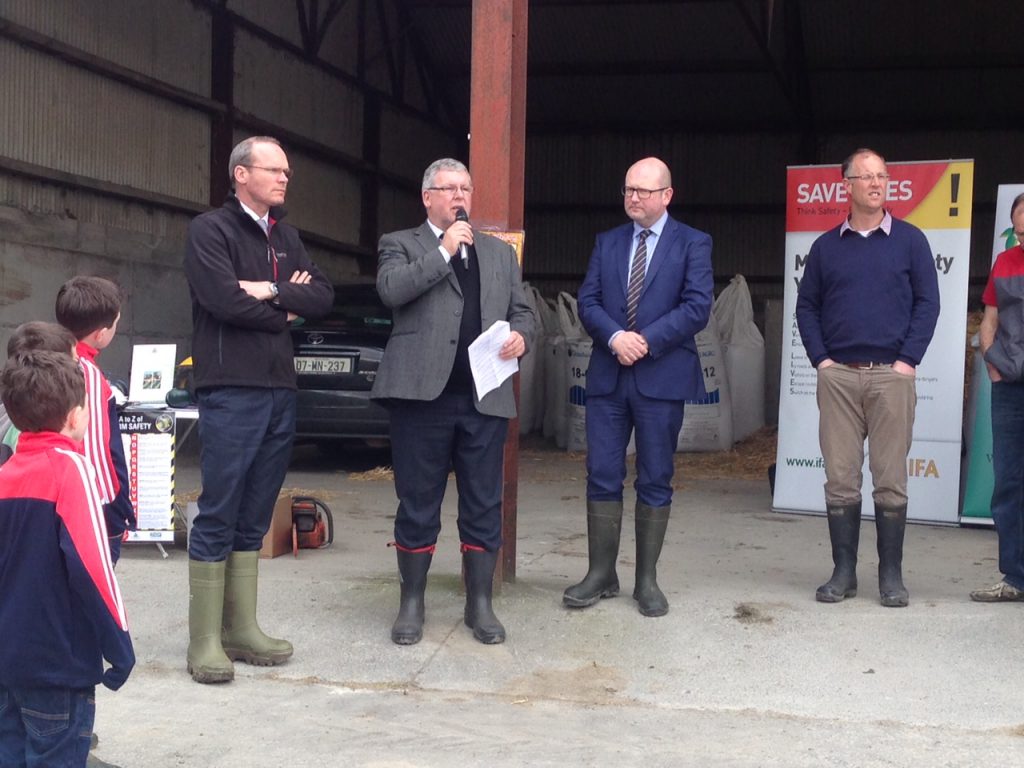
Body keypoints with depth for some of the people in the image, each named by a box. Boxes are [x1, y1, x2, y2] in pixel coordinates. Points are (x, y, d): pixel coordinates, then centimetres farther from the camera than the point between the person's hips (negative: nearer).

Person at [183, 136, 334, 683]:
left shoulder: (285, 238, 19)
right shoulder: (210, 230, -2)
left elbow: (323, 297, 8)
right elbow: (223, 299, -17)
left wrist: (270, 292, -9)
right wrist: (285, 311, -2)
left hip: (280, 391, 7)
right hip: (231, 391, -7)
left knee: (254, 519, 10)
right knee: (218, 517, -5)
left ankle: (241, 629, 17)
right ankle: (204, 641, 1)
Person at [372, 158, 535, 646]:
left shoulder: (499, 253, 20)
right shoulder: (401, 245, 7)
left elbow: (522, 310, 20)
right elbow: (391, 290, -12)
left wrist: (520, 336, -2)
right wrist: (444, 251, -10)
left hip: (486, 397, 4)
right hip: (423, 393, -3)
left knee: (484, 506, 7)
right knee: (418, 505, 5)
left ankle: (480, 604, 18)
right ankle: (411, 603, 17)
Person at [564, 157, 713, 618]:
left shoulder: (692, 244, 2)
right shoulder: (607, 242, 13)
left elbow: (697, 307, -8)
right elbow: (588, 301, 4)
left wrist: (647, 341, -15)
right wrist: (615, 337, -14)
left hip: (662, 377, -3)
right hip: (607, 376, 3)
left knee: (655, 481, 4)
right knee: (602, 476, 3)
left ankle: (646, 579, 14)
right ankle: (601, 574, 13)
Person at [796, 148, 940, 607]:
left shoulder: (909, 240, 6)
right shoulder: (826, 246, 11)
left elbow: (927, 303, 3)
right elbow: (806, 306, 13)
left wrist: (908, 359, -6)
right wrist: (820, 358, 1)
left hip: (891, 375, -1)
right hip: (838, 376, 2)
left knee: (890, 478, 0)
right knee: (840, 478, 2)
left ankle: (891, 574, 9)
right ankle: (843, 572, 10)